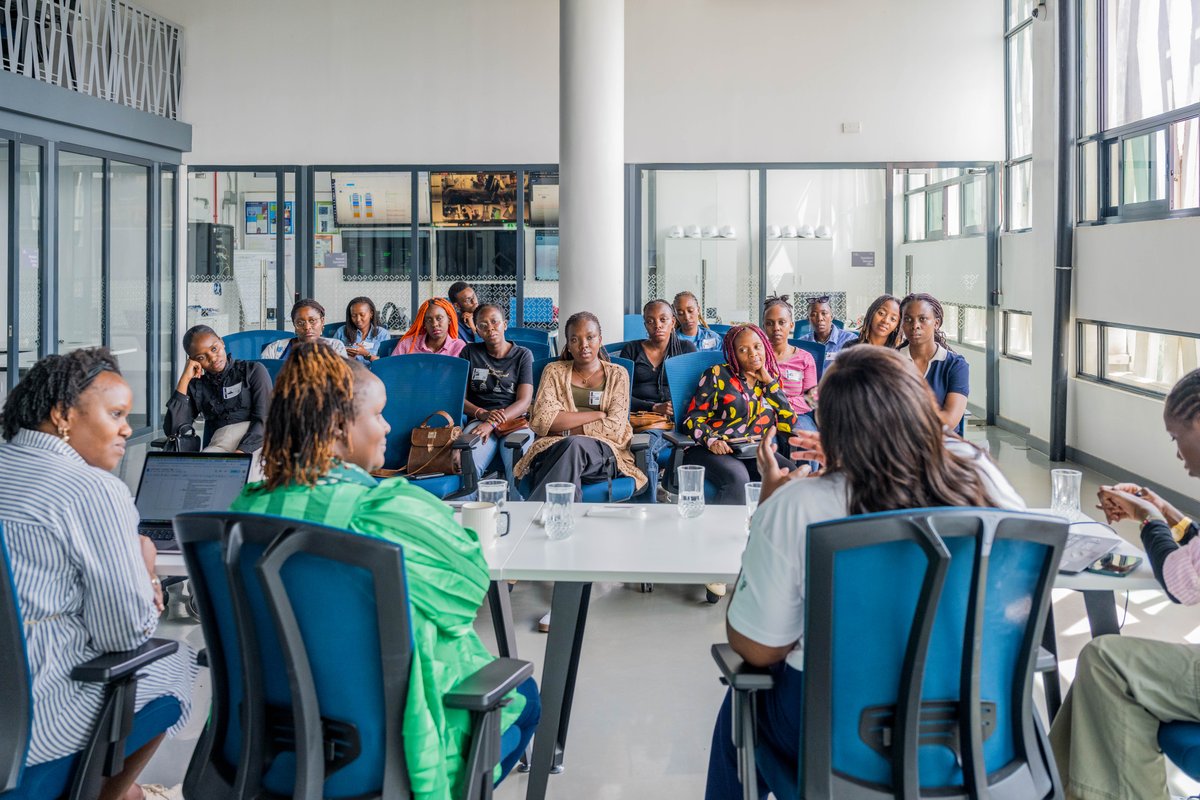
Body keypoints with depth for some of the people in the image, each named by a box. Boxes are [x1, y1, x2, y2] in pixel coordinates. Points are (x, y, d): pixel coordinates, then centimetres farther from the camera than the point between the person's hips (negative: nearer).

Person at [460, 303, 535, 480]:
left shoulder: (523, 355, 11)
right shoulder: (470, 353, 16)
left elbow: (524, 401, 0)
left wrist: (492, 423, -17)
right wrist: (482, 414, -12)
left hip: (515, 419, 0)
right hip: (480, 419, 1)